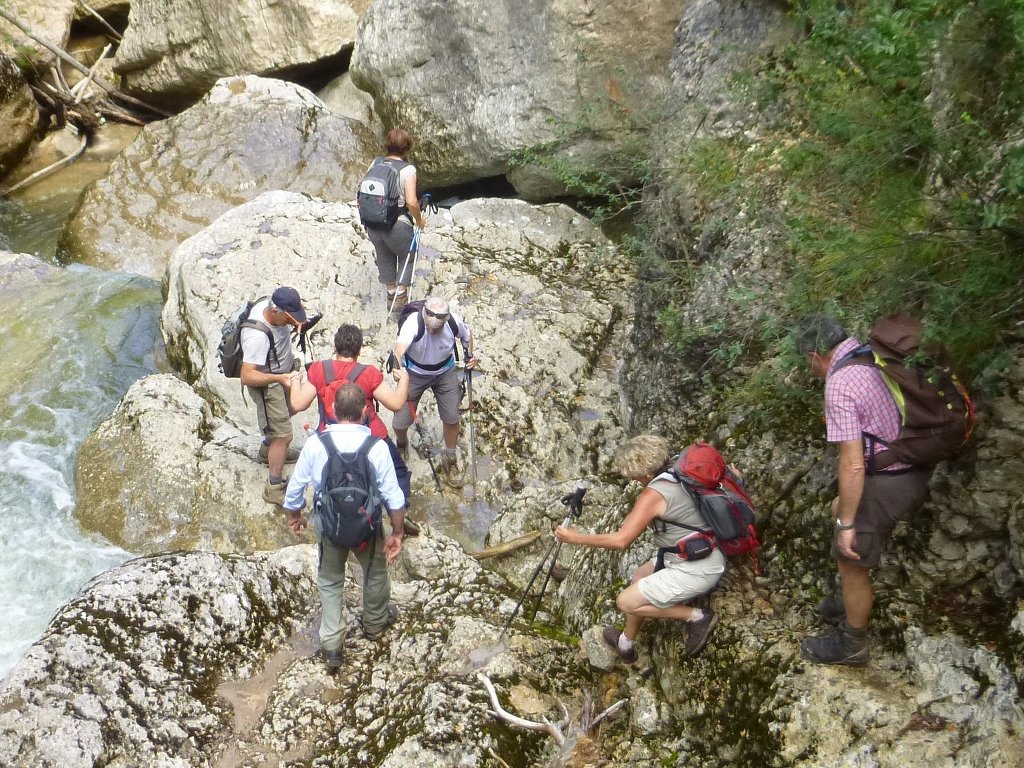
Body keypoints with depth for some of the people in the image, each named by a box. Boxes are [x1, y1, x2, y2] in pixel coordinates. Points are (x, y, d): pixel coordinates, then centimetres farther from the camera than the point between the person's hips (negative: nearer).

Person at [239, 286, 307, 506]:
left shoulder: (269, 305, -17)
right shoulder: (257, 336, -41)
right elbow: (247, 376, -38)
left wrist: (295, 324, -9)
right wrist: (280, 378, -48)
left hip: (283, 373, 9)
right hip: (267, 385, -9)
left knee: (288, 411, 32)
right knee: (284, 435, -2)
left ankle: (268, 449, 59)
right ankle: (274, 489, 13)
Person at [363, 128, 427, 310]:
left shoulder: (375, 163, 0)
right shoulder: (408, 169, -14)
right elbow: (411, 202, -21)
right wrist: (419, 220, -3)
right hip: (397, 225, -5)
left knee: (385, 258, 24)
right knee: (406, 257, 19)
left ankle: (391, 294, 37)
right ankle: (400, 296, 15)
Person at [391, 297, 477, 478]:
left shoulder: (455, 322, -27)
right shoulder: (413, 322, -37)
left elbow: (467, 336, -1)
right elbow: (400, 348, -56)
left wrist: (470, 355, -18)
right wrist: (397, 367, -75)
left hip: (445, 373, 2)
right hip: (414, 373, -2)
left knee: (451, 418, 5)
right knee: (401, 423, 1)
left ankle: (450, 459, 34)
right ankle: (401, 445, 41)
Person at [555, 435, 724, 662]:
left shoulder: (652, 495, -20)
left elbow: (621, 540, -21)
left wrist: (576, 538, -12)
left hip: (695, 571, -10)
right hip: (707, 557, 10)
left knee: (626, 602, 0)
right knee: (639, 578, 23)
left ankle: (696, 617, 3)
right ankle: (626, 644, 33)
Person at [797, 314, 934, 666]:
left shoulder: (840, 384, -23)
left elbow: (853, 465, -25)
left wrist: (847, 524, -14)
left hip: (886, 483, -10)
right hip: (915, 467, 10)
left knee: (851, 564, 9)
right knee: (839, 510, 30)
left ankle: (851, 644, 28)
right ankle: (856, 603, 44)